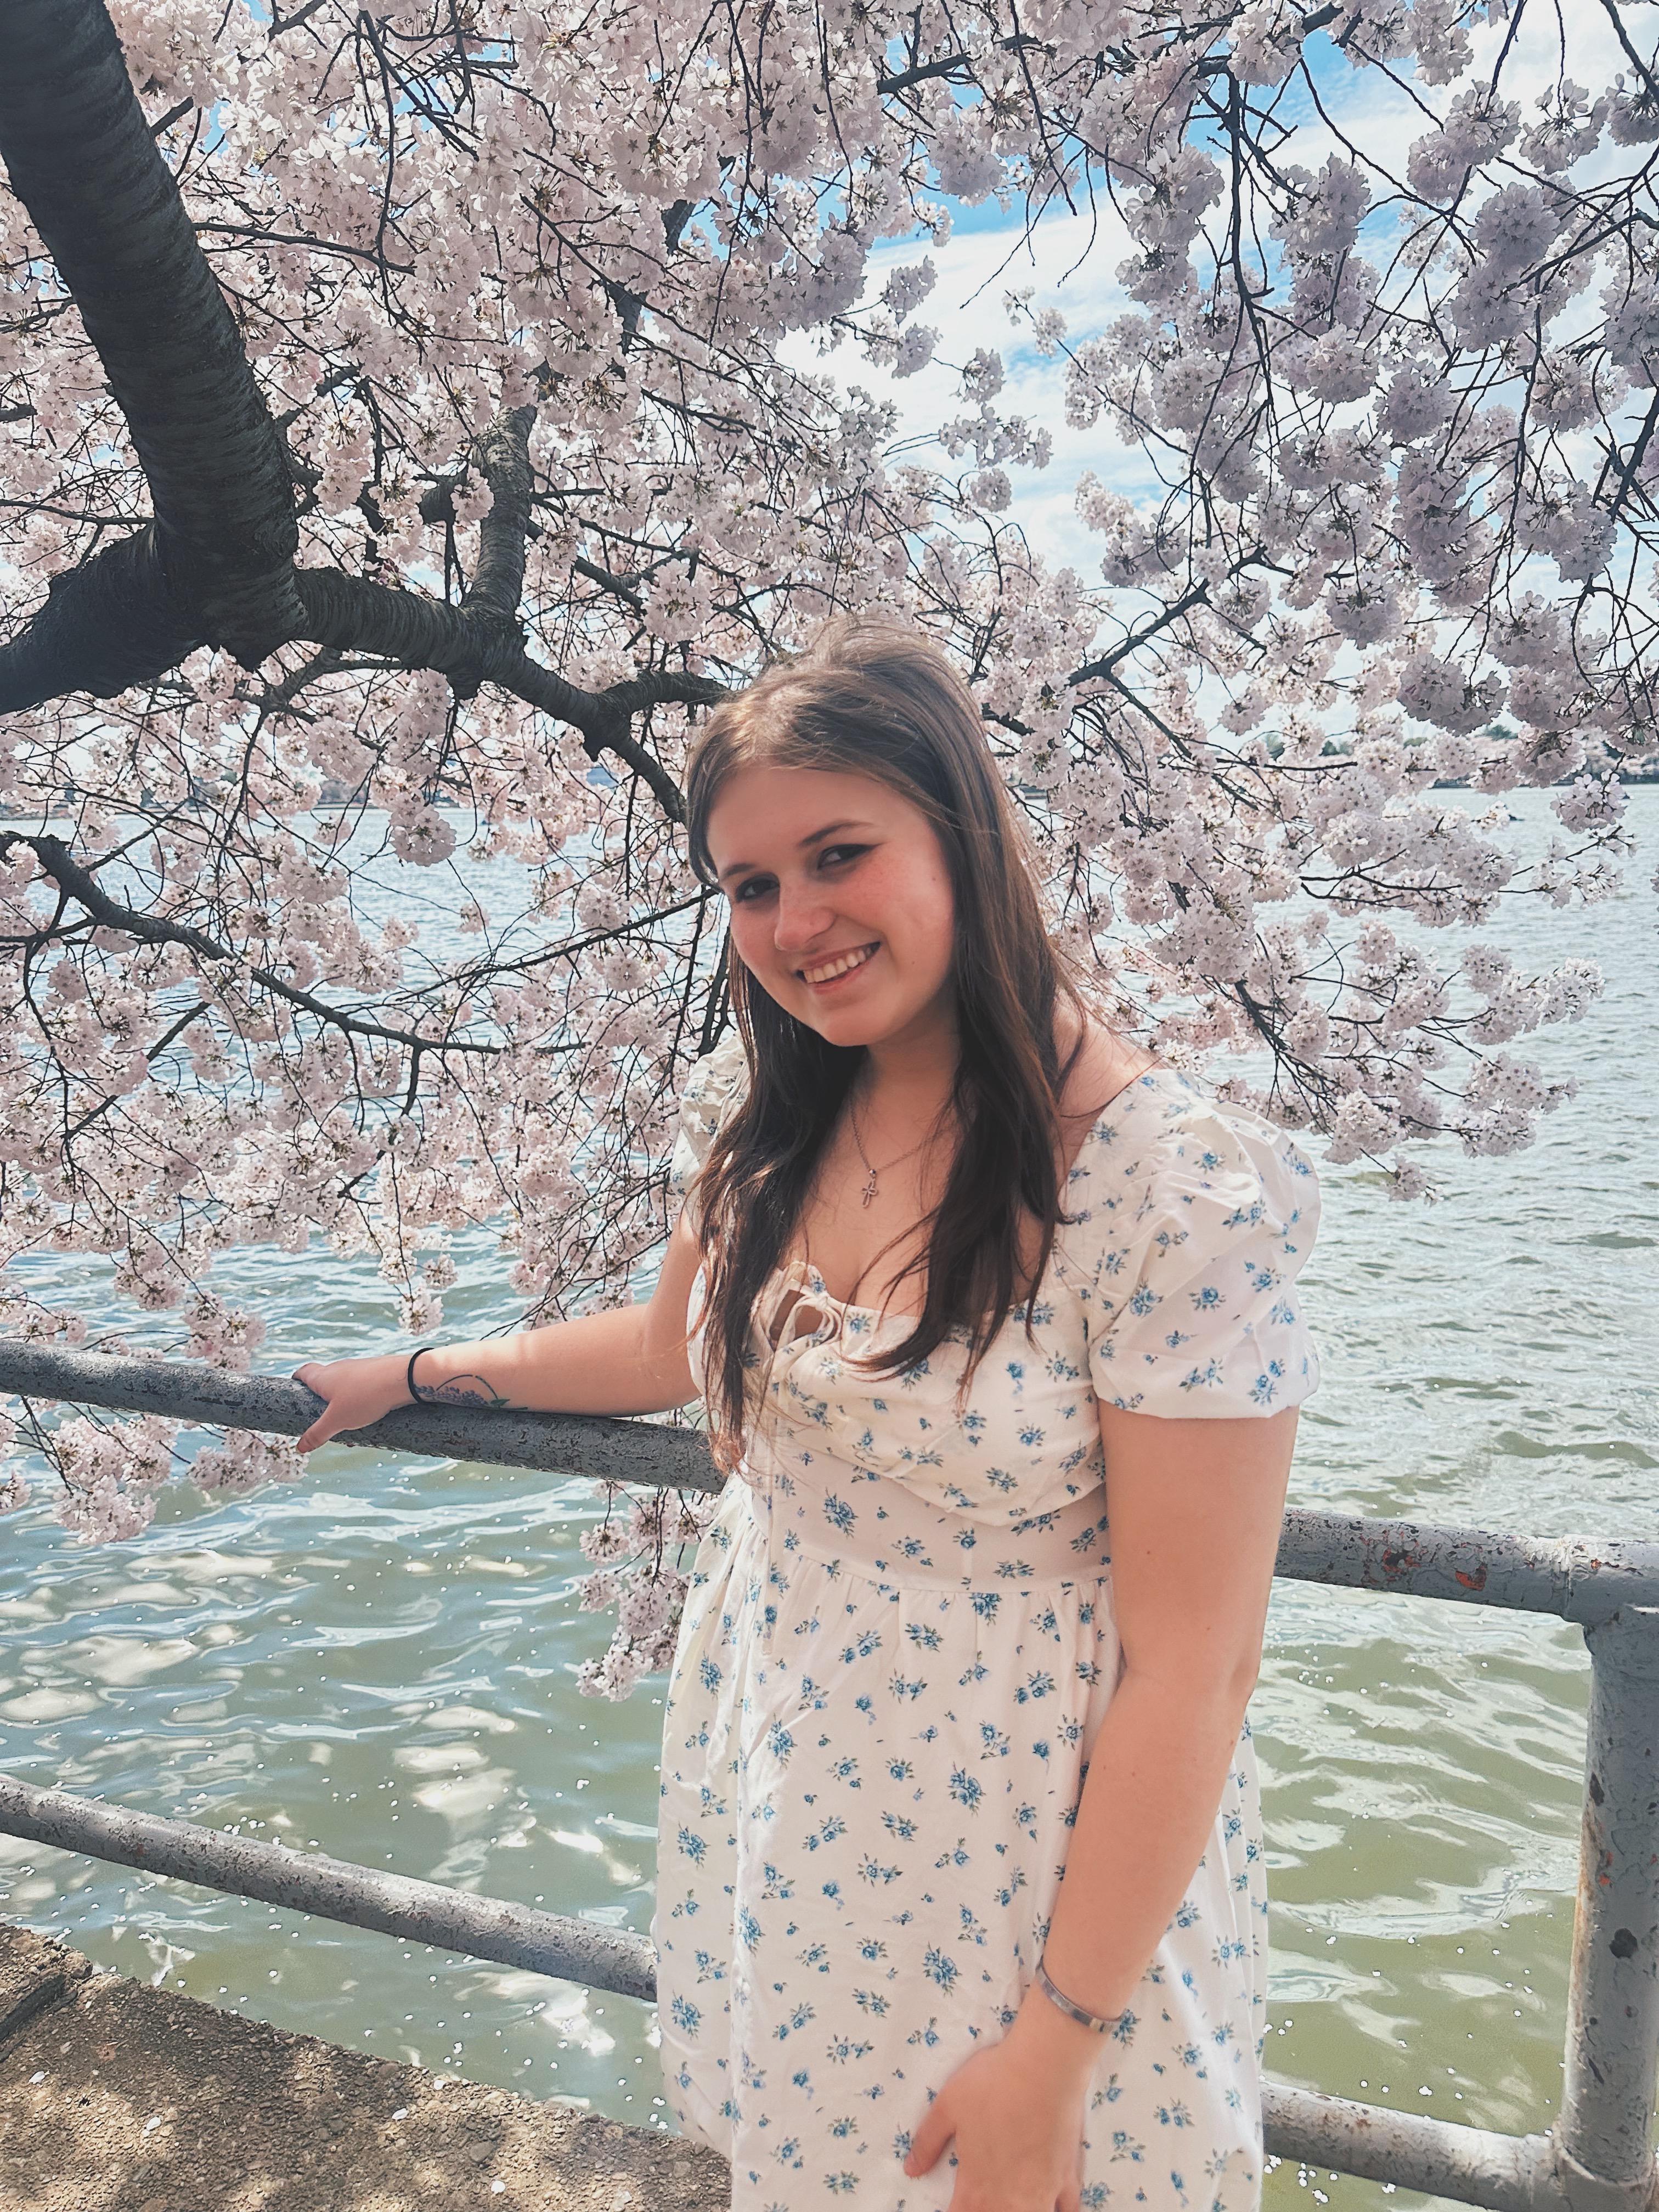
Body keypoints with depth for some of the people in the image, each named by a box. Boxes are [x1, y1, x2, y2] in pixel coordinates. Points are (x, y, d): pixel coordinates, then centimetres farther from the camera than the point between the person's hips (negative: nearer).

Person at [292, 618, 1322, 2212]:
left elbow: (1188, 1666, -21)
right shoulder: (757, 1117, -5)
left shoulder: (1175, 1190, -25)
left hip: (1027, 1865, -5)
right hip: (768, 1807, 6)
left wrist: (1055, 2054, -15)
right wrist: (412, 1375, 20)